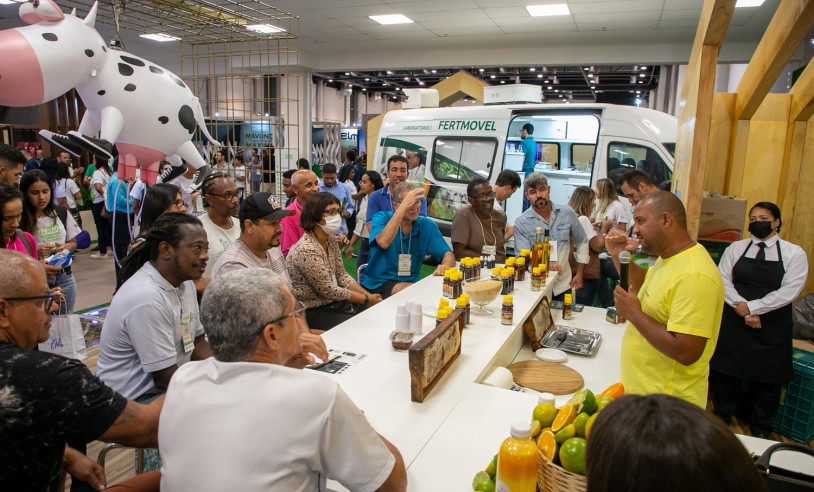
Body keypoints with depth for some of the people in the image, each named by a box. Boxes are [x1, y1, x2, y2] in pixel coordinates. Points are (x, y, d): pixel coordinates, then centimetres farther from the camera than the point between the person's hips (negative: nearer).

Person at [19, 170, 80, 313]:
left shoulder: (61, 212, 6)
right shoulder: (20, 219, -8)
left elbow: (73, 241, 15)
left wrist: (66, 247, -5)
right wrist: (36, 251, -20)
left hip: (64, 277, 4)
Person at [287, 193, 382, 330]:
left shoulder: (331, 239, 4)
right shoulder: (306, 251, -25)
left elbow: (342, 275, 7)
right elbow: (329, 291, -21)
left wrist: (369, 295, -6)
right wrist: (366, 299, -14)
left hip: (331, 302, 8)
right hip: (312, 311, -8)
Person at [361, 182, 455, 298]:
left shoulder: (427, 225, 5)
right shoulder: (381, 218, -5)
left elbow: (449, 255, 1)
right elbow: (383, 242, -28)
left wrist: (445, 266, -25)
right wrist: (404, 206, -28)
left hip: (410, 283, 6)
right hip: (377, 284, -5)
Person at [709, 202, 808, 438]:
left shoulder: (793, 253, 0)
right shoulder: (735, 248, 5)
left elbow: (789, 291, -10)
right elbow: (723, 281, -4)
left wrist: (752, 307, -16)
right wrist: (744, 311, -14)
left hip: (771, 327, -1)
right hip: (733, 321, 1)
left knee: (767, 377, 9)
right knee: (725, 370, 8)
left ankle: (761, 429, 30)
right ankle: (721, 417, 30)